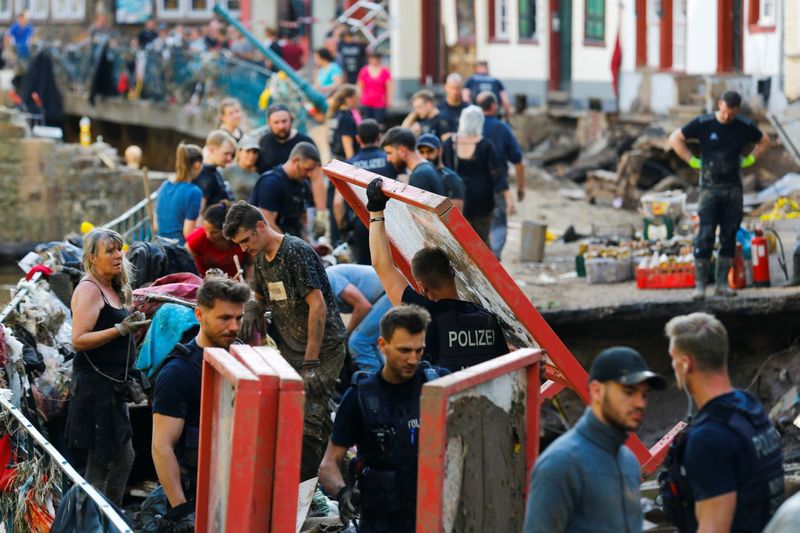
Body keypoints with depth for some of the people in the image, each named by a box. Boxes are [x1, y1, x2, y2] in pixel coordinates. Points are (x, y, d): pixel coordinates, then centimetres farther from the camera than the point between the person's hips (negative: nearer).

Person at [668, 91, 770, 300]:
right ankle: (700, 284, -10)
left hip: (734, 188, 3)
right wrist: (692, 161, -3)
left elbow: (764, 141, 21)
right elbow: (675, 139, 2)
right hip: (710, 187, -3)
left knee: (729, 237, 3)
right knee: (706, 236, -11)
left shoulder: (744, 127, 3)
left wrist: (749, 160, 8)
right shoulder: (703, 124, -5)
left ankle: (722, 284, 9)